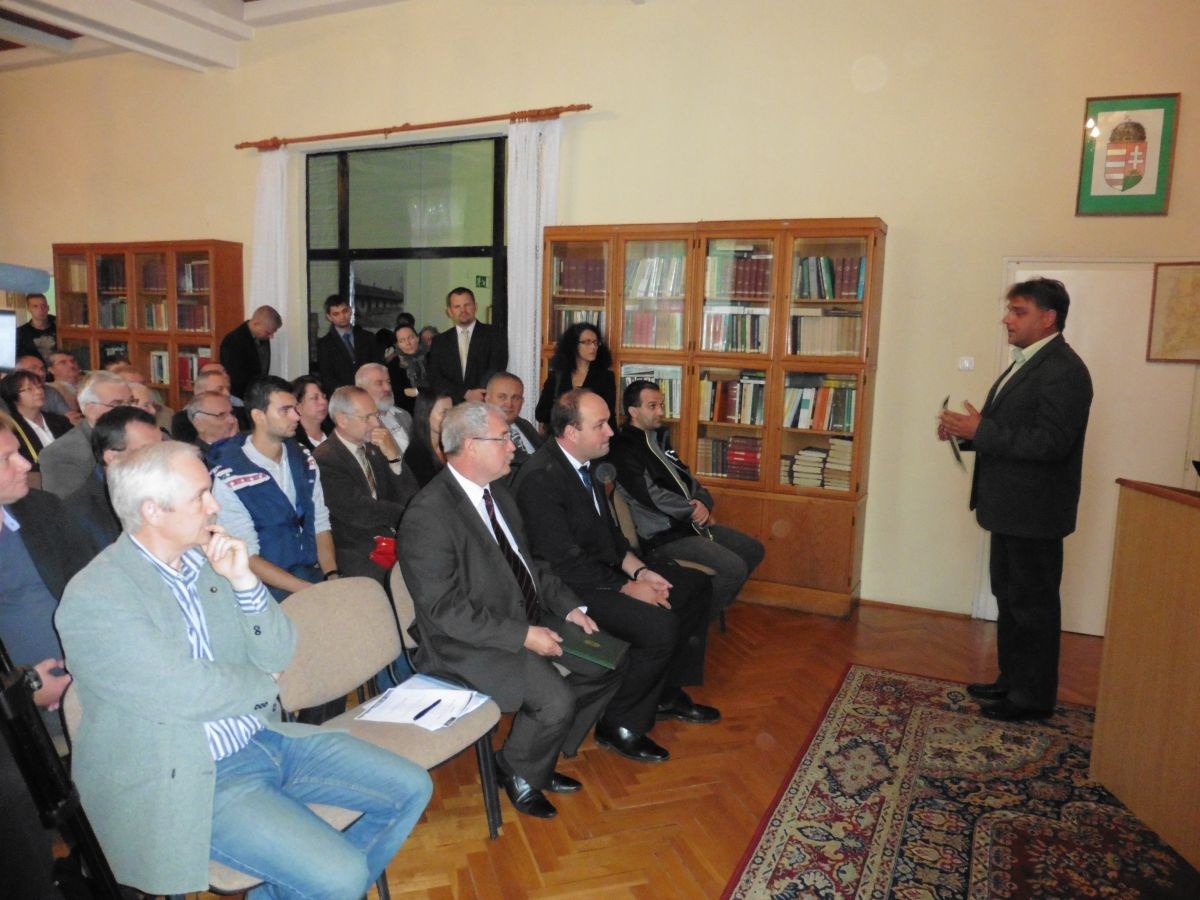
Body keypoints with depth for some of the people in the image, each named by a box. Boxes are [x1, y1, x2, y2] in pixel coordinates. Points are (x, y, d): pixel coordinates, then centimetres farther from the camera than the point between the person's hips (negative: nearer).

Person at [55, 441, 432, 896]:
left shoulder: (207, 559, 3)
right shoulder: (92, 598, -17)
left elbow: (278, 655, 3)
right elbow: (186, 693, -21)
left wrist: (244, 581, -12)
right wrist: (262, 683, -2)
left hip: (266, 738, 7)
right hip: (190, 780, -7)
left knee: (411, 789, 3)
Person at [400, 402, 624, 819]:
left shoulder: (497, 494, 7)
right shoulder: (428, 516, -21)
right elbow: (446, 610, -23)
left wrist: (569, 607, 2)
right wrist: (523, 635, -24)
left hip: (529, 621, 9)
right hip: (471, 643, -9)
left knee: (609, 663, 4)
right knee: (556, 700, -26)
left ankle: (543, 758, 21)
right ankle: (518, 772, 8)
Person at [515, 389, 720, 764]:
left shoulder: (581, 462, 5)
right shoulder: (541, 477, -24)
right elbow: (566, 563, -24)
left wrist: (640, 570, 0)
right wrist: (629, 588, -19)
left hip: (603, 568, 10)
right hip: (569, 587, -10)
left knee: (697, 587, 9)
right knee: (660, 625, -27)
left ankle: (668, 694, 22)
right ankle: (621, 726, -4)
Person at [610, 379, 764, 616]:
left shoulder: (659, 437, 13)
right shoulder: (623, 448, -15)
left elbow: (686, 477, 15)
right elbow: (651, 495, -22)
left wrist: (704, 504, -6)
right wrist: (693, 510, -10)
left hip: (690, 522, 10)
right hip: (663, 533, -10)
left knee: (753, 549, 12)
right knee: (735, 568, -20)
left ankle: (715, 605, 22)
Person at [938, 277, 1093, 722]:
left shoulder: (1064, 370, -17)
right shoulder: (1027, 363, 14)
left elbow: (1050, 442, -25)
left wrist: (979, 430, -24)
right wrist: (967, 431, 1)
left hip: (1034, 512, -10)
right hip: (1010, 507, 10)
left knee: (1033, 604, 3)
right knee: (1010, 598, 18)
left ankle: (1034, 697, 17)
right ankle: (1012, 680, 32)